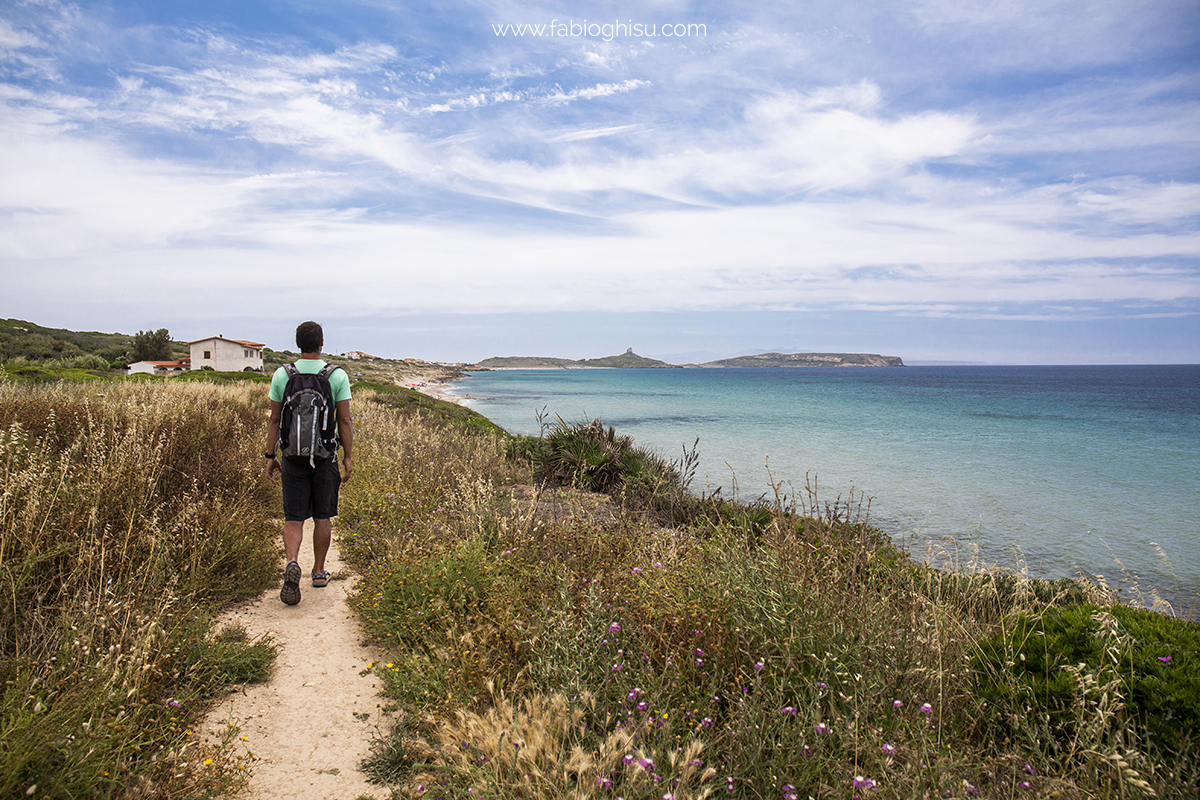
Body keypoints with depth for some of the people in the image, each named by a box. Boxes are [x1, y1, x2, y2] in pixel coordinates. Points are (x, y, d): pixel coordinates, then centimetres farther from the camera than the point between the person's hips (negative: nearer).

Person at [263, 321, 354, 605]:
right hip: (325, 455, 0)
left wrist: (270, 456, 10)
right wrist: (348, 457, 2)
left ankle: (292, 561, -18)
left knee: (293, 517, 5)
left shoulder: (282, 375, 0)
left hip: (293, 455, 1)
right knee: (322, 517, 11)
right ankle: (319, 572, 22)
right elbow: (345, 420, -4)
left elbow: (274, 419, 3)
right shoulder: (338, 376, -4)